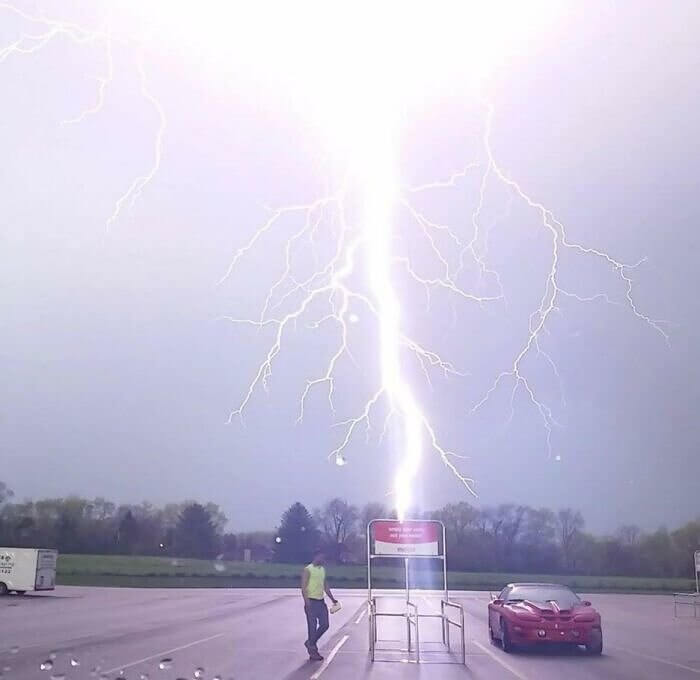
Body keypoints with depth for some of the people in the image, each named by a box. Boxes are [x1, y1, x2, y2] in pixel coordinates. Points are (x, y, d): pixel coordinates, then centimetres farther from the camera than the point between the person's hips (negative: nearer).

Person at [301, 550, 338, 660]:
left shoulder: (322, 569, 15)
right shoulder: (307, 570, -9)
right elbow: (304, 587, -14)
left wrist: (332, 598, 18)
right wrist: (307, 602, -23)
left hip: (321, 601, 8)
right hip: (312, 602, -8)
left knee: (324, 625, 7)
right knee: (312, 626, -2)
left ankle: (310, 643, 25)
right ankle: (312, 651, 7)